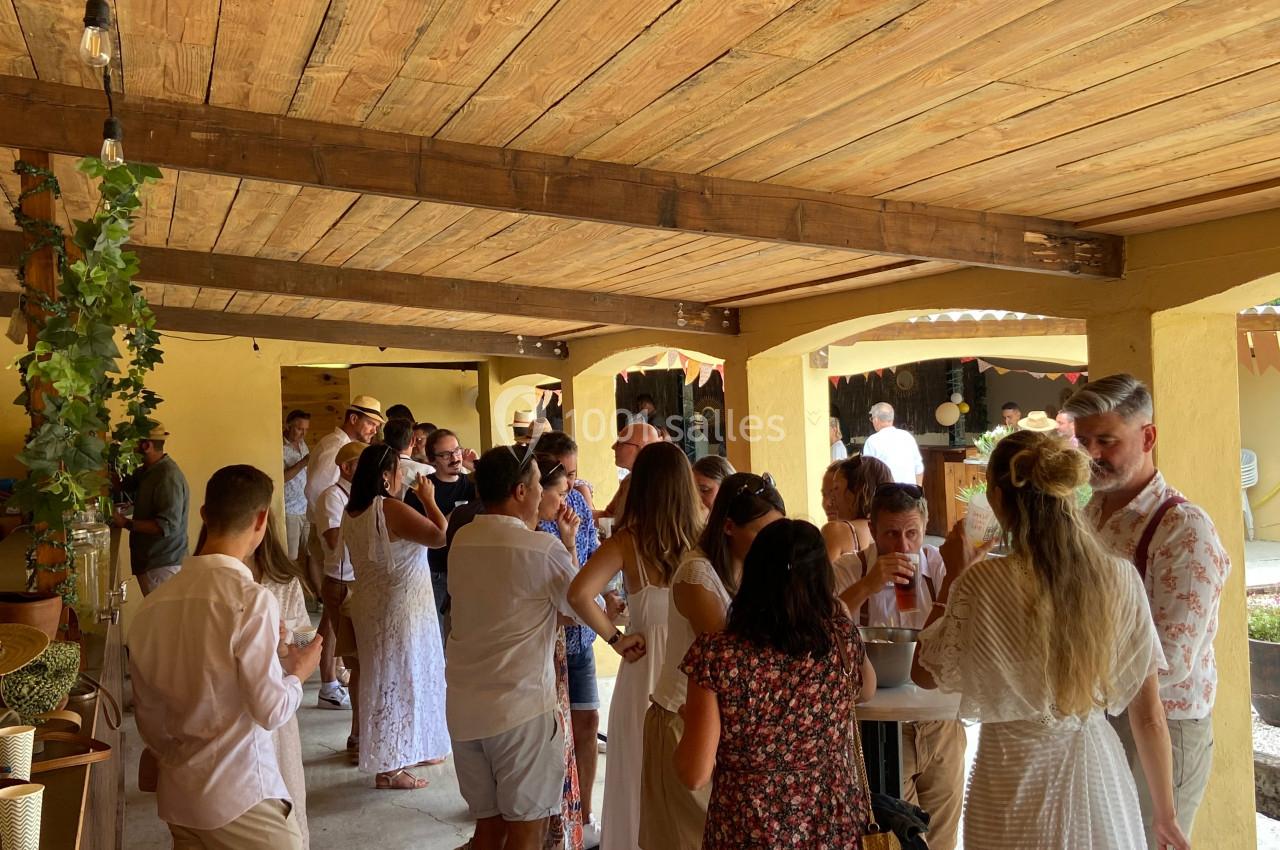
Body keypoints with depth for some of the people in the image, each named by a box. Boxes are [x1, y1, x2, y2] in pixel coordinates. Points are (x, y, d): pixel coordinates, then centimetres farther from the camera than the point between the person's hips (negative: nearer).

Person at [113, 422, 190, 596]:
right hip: (149, 561, 10)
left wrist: (127, 523, -19)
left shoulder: (168, 477, -20)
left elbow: (167, 525, -25)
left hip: (162, 566, -10)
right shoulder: (147, 471, 13)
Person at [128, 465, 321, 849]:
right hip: (240, 794, -7)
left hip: (176, 793, 7)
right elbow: (271, 710, -18)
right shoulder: (252, 599, -19)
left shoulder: (154, 601, 0)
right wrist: (298, 672, 1)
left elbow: (147, 713, 9)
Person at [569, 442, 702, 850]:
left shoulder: (626, 541, -10)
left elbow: (580, 593, -22)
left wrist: (616, 639, -11)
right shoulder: (703, 539, -6)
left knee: (641, 784, 15)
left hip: (647, 670, -2)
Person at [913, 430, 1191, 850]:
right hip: (1101, 775, 3)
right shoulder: (1121, 579, -10)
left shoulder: (983, 583, -20)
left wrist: (952, 578, -1)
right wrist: (1166, 814, 9)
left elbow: (924, 674, -5)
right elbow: (1150, 718, -4)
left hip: (1015, 778, -3)